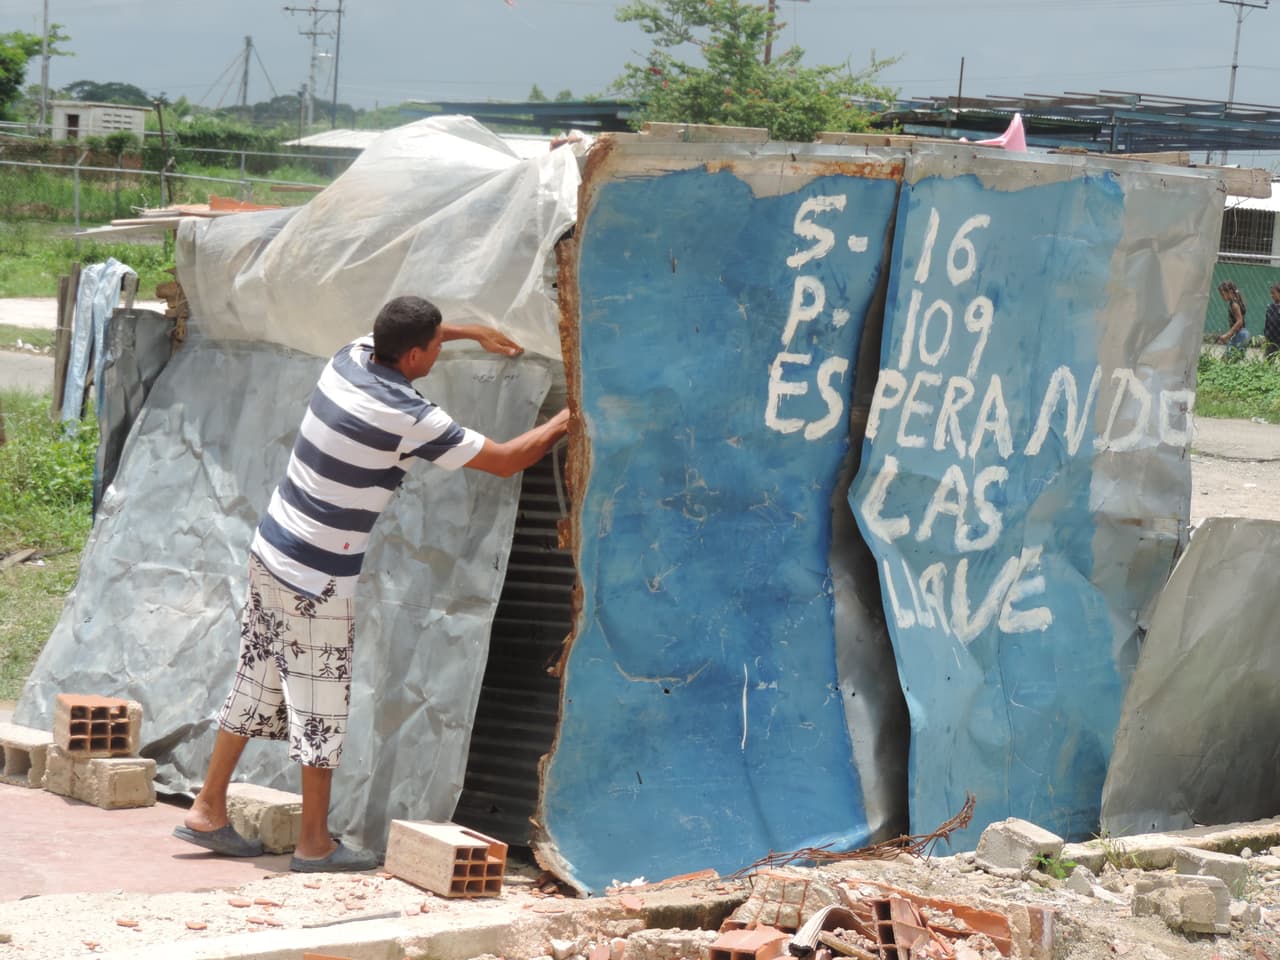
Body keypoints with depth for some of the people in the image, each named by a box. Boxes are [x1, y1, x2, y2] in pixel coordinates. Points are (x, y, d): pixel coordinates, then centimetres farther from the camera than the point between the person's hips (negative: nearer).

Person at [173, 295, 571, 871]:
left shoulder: (350, 359, 0)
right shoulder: (407, 417, -21)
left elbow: (391, 339, 27)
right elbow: (507, 460, -13)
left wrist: (473, 332, 27)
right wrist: (569, 419, 1)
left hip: (272, 549, 8)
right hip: (318, 578, -8)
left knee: (256, 685, 16)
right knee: (323, 705, 2)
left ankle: (207, 812, 22)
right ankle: (315, 844, 11)